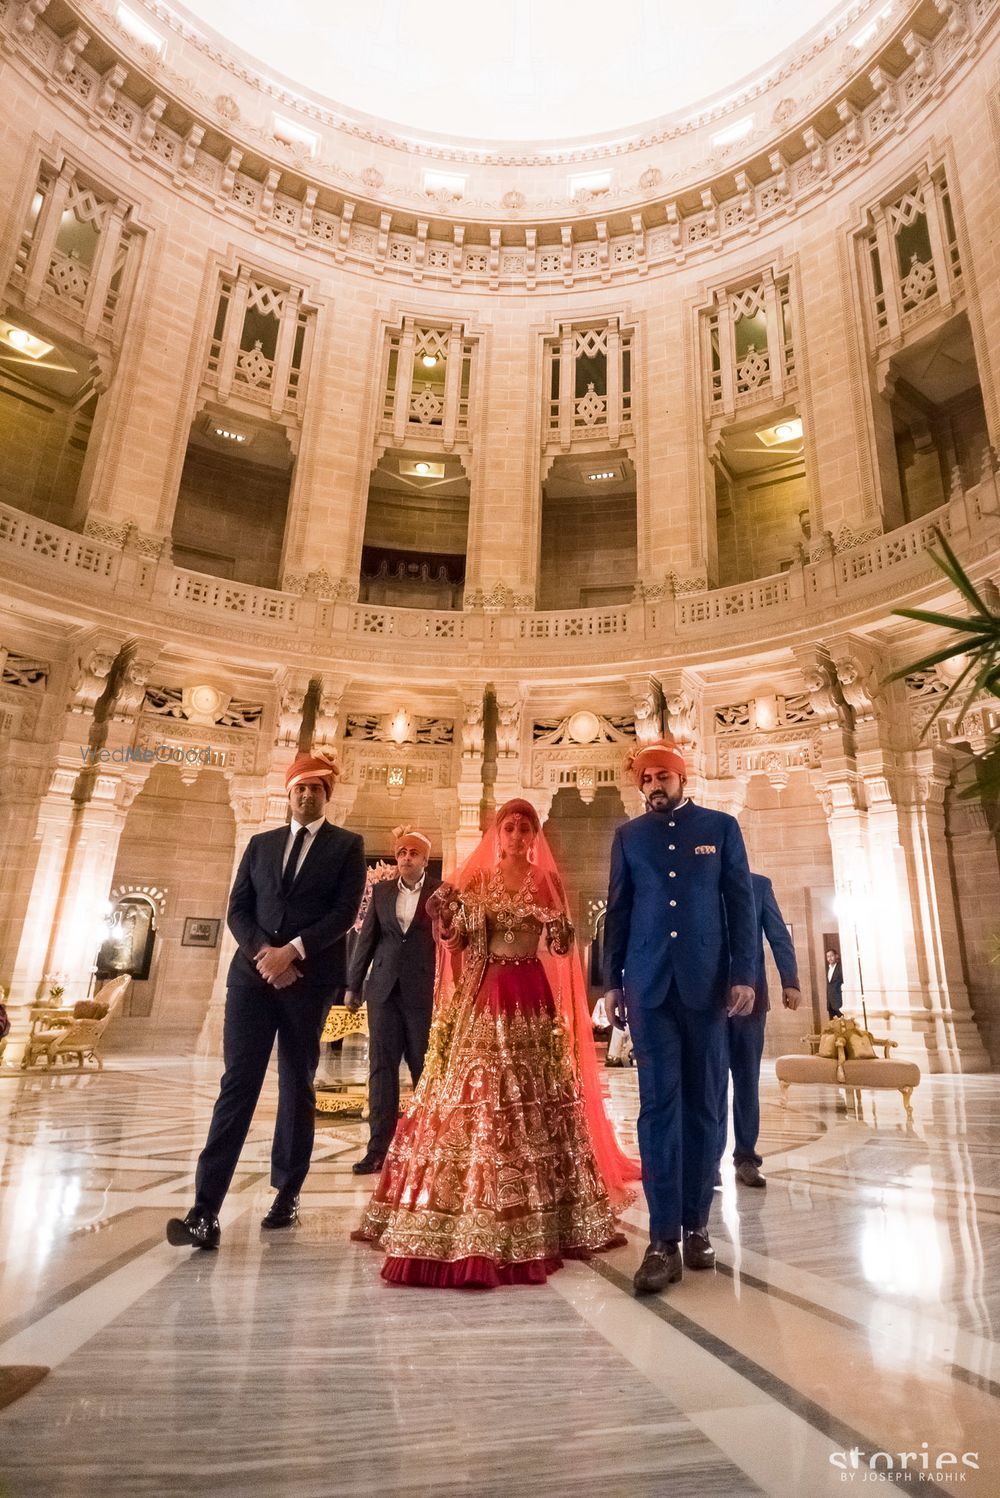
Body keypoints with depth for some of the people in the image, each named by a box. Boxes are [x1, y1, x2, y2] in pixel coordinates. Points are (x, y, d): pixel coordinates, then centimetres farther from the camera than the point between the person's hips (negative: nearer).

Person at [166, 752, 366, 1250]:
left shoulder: (347, 845, 5)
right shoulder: (260, 844, 14)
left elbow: (345, 912, -6)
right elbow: (238, 909, 8)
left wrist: (292, 951, -15)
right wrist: (263, 951, -10)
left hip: (309, 979, -2)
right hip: (253, 974, 2)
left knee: (297, 1086, 9)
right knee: (238, 1083, -4)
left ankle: (287, 1195, 22)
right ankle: (205, 1211, -3)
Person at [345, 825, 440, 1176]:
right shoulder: (381, 891, 8)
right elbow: (366, 938, 9)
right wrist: (353, 984, 9)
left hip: (423, 992, -3)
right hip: (384, 989, 3)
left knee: (424, 1068, 7)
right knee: (382, 1067, 5)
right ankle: (378, 1148, 12)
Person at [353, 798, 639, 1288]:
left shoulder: (548, 883, 6)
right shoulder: (476, 881, 6)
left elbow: (562, 947, 4)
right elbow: (459, 941, 2)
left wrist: (557, 929, -17)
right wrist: (446, 913, -16)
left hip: (534, 999, 0)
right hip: (487, 998, 0)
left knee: (538, 1104, 4)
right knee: (477, 1103, -2)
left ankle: (537, 1223, 18)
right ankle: (469, 1224, 11)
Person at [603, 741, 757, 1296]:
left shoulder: (720, 827, 7)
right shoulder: (629, 835, 9)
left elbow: (741, 903, 4)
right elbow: (617, 911, 9)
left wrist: (743, 974, -3)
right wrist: (613, 981, 5)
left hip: (707, 983, 0)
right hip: (649, 984, 0)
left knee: (702, 1105, 8)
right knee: (658, 1104, -3)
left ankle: (696, 1225, 21)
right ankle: (664, 1238, 1)